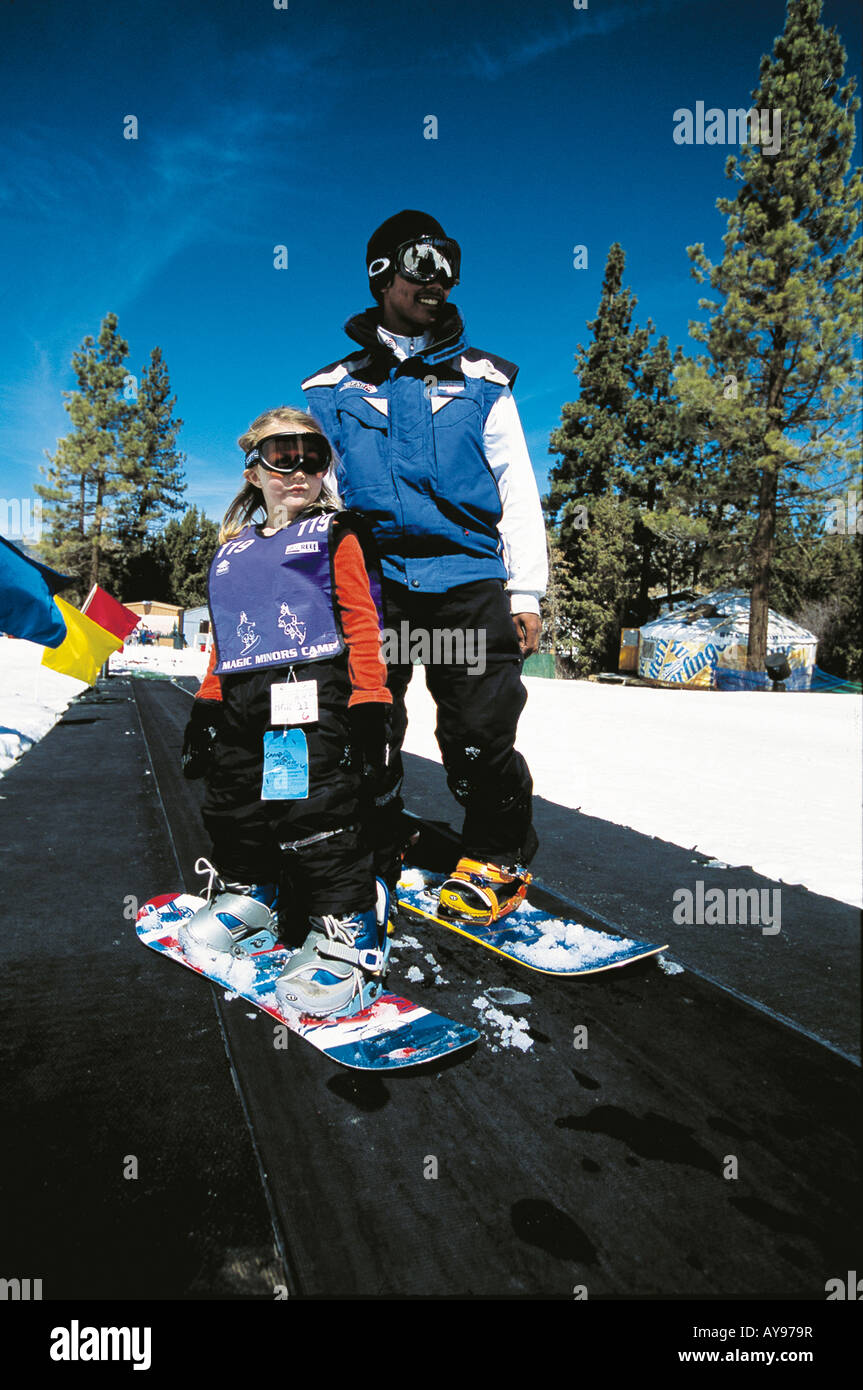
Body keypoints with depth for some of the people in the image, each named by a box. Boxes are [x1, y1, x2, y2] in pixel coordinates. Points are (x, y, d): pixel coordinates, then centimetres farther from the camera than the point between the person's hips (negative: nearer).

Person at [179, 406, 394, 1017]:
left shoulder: (336, 535, 6)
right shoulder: (233, 551, 23)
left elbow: (362, 624, -3)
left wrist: (369, 704, -11)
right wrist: (205, 708, 20)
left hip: (312, 698, -6)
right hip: (240, 706, 7)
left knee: (315, 817, -11)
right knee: (233, 807, 13)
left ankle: (350, 931, -1)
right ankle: (248, 897, 35)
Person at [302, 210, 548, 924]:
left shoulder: (481, 381, 15)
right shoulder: (332, 390, 15)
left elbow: (518, 489, 11)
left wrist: (527, 592, 2)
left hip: (468, 579, 0)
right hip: (369, 582, 1)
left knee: (479, 738, -7)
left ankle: (499, 861, 15)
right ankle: (375, 854, 23)